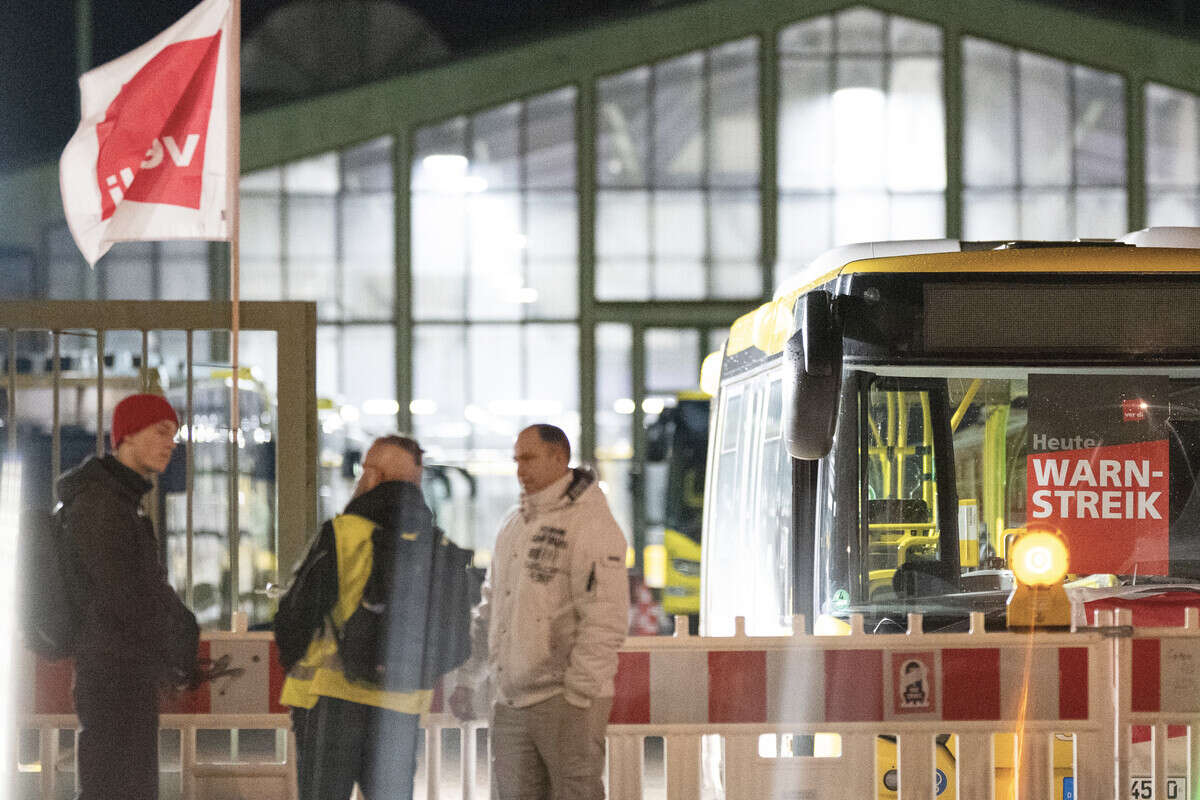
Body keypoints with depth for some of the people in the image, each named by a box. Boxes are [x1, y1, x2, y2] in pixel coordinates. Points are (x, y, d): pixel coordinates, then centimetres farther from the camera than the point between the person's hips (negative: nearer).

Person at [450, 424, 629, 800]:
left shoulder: (590, 522, -9)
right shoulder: (514, 525, 18)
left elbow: (605, 618, -15)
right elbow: (491, 608, 26)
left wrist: (578, 691, -19)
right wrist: (467, 678, 21)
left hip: (566, 700, -8)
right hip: (511, 703, 8)